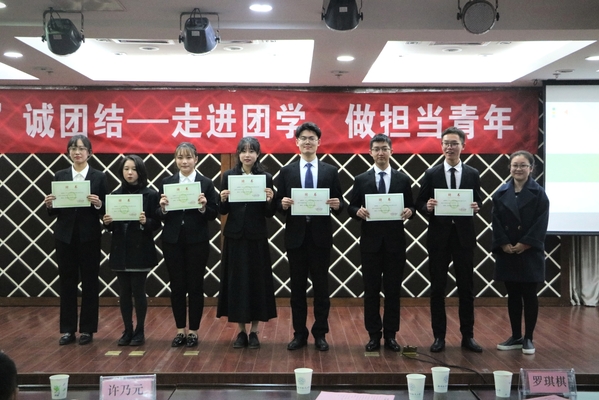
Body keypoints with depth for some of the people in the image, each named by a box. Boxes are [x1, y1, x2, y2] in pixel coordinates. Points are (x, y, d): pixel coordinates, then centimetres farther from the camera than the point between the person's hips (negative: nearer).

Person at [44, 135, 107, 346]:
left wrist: (98, 204, -21)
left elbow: (105, 210, 0)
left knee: (90, 282, 4)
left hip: (89, 236, -2)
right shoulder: (60, 176, 7)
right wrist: (49, 205, -13)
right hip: (65, 236, 2)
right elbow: (54, 211, 8)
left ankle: (87, 329, 14)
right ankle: (67, 329, 15)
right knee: (67, 282, 6)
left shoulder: (99, 177, 1)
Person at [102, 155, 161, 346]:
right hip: (120, 249, 4)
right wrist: (107, 222, -9)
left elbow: (157, 223, -6)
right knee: (124, 292, 7)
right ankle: (127, 331, 17)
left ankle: (140, 331, 12)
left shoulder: (151, 194, -4)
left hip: (141, 249, -4)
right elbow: (111, 227, 12)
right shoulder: (115, 194, 8)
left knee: (138, 290, 0)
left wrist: (145, 222, -25)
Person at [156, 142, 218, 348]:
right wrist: (163, 208, -17)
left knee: (195, 286, 5)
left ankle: (193, 331, 17)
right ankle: (180, 330, 20)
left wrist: (203, 207, -21)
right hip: (172, 241, 2)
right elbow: (159, 216, 4)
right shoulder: (166, 183, 4)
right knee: (177, 286, 8)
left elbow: (213, 214, -2)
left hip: (197, 241, -2)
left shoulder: (206, 183, -1)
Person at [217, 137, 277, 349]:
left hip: (256, 237, -1)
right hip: (235, 236, 1)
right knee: (236, 281, 5)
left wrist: (270, 200, -18)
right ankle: (241, 331, 17)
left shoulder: (265, 178, 1)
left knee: (257, 281, 4)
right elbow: (223, 212, 4)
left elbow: (269, 214, 1)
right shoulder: (228, 176, 3)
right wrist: (223, 200, -16)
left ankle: (254, 331, 16)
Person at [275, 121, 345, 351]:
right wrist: (283, 204, -19)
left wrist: (337, 205, -18)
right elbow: (278, 205, 3)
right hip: (296, 236, 1)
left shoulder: (330, 171, 5)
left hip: (320, 236, 0)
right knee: (297, 287, 7)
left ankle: (320, 334, 17)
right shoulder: (286, 172, 5)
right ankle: (299, 334, 18)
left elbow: (339, 204, 3)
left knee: (321, 286, 6)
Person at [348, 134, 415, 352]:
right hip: (370, 241, 0)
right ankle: (374, 335, 14)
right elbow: (351, 208, 4)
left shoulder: (403, 179, 7)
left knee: (393, 289, 6)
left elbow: (411, 206, 7)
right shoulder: (361, 180, 5)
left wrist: (409, 211, -15)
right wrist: (358, 211, -17)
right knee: (371, 289, 4)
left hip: (395, 241, 1)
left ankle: (390, 335, 16)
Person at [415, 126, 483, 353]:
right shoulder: (431, 174, 2)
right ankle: (439, 336, 14)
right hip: (439, 236, -1)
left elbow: (478, 202, 7)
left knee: (466, 287, 6)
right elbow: (420, 204, 3)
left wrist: (476, 207, -15)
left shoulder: (473, 174, 5)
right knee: (437, 288, 5)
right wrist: (427, 207, -19)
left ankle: (467, 336, 16)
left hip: (464, 235, 1)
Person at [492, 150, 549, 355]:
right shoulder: (501, 193, 6)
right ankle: (516, 337, 18)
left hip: (530, 253, -3)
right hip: (506, 252, 3)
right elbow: (496, 222, 2)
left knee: (529, 295, 2)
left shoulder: (538, 193, -2)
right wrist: (504, 244, -10)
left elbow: (541, 224, -8)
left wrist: (524, 244, -15)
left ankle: (528, 338, 12)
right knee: (513, 295, 9)